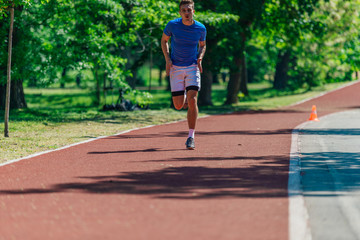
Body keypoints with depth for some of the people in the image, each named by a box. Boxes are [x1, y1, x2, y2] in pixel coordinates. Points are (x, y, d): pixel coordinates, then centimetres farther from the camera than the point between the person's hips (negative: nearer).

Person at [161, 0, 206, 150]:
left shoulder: (201, 28, -4)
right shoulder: (172, 25, -8)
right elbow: (164, 40, 8)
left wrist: (200, 58, -6)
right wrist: (167, 59, -5)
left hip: (193, 67, 0)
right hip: (176, 68, 0)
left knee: (192, 101, -16)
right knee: (179, 105, -1)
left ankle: (191, 136, -9)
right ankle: (184, 98, 38)